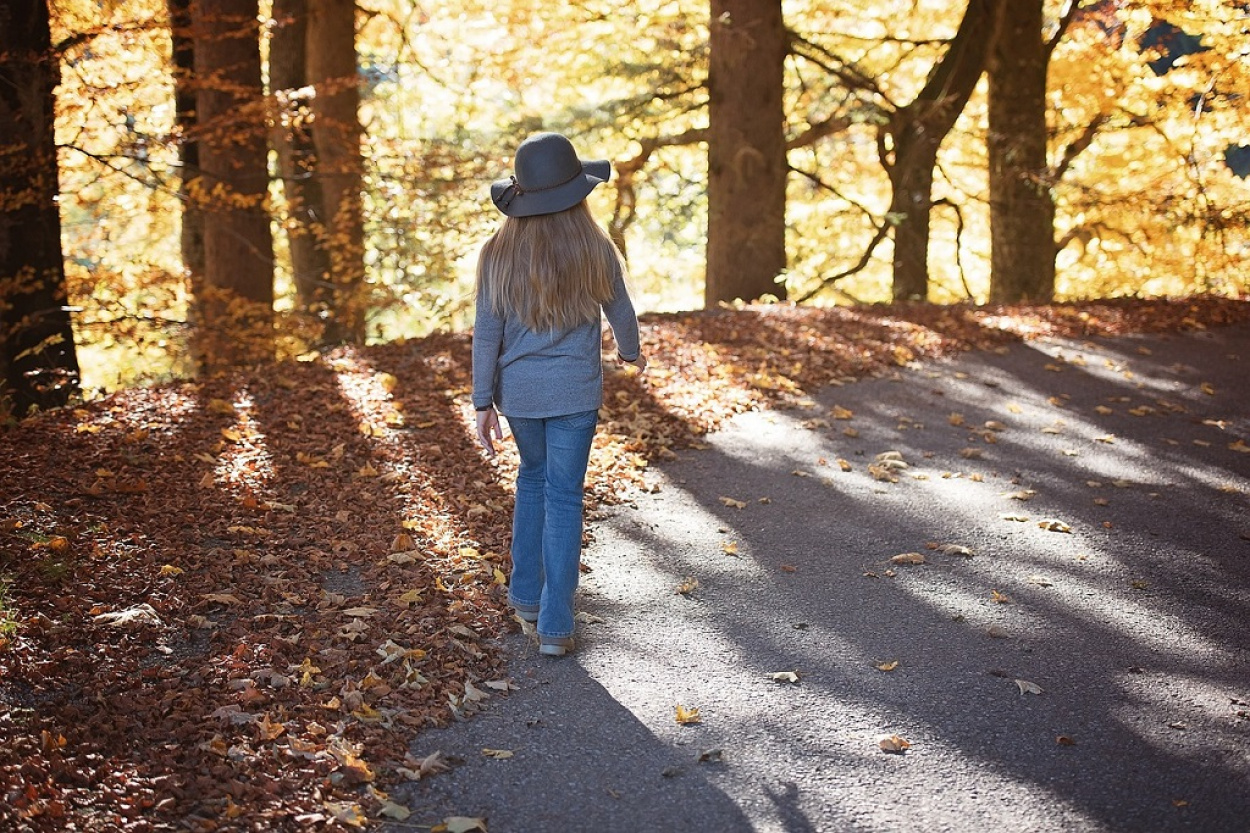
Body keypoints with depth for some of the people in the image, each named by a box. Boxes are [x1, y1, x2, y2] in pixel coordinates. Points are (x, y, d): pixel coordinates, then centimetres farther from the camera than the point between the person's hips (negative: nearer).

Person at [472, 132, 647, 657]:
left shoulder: (499, 254, -6)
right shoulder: (595, 251, -7)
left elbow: (487, 333, -5)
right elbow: (621, 313, 7)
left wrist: (483, 402, 2)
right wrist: (631, 351, 28)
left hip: (518, 391, 2)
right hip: (575, 392, -2)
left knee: (533, 477, 24)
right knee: (563, 497, 3)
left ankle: (526, 594, 30)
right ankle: (555, 626, 3)